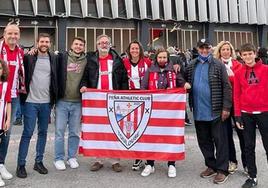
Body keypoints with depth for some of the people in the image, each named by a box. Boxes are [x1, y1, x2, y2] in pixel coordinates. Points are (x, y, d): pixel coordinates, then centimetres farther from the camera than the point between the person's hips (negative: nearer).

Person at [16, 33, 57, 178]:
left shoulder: (53, 58, 7)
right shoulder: (29, 57, -1)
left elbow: (56, 78, 11)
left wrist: (54, 97, 5)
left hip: (46, 102, 3)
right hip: (31, 101, -3)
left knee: (43, 132, 10)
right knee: (27, 132, -2)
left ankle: (39, 162, 22)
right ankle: (21, 165, 9)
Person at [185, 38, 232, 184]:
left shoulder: (218, 65, -3)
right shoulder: (191, 66, 10)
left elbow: (226, 87, -7)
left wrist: (226, 107, -12)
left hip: (216, 111, -5)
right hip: (199, 111, 5)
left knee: (220, 141, 4)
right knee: (204, 141, 14)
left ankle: (222, 170, 14)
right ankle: (211, 166, 29)